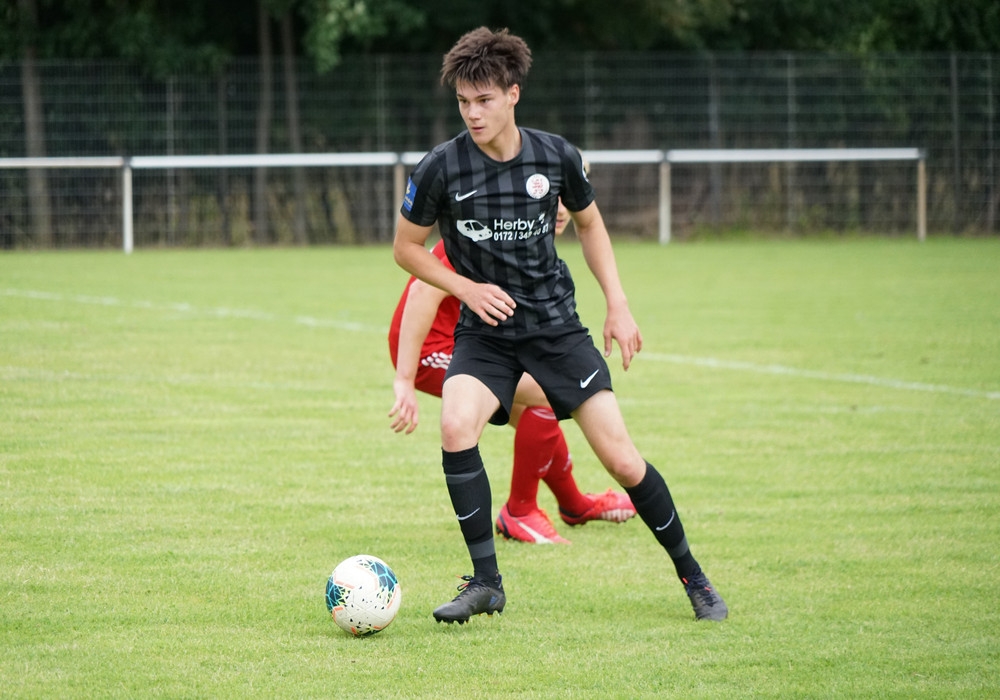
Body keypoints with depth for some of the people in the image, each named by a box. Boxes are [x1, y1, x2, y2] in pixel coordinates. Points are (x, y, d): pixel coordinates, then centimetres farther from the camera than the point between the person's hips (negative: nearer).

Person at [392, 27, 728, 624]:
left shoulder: (556, 157, -6)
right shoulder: (441, 169, -12)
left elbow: (589, 223, 13)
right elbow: (406, 247, 2)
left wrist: (618, 304, 5)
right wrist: (467, 287, -12)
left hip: (557, 324, 1)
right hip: (485, 332, -1)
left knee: (622, 458, -5)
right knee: (456, 426, -29)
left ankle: (692, 576, 15)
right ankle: (486, 582, -16)